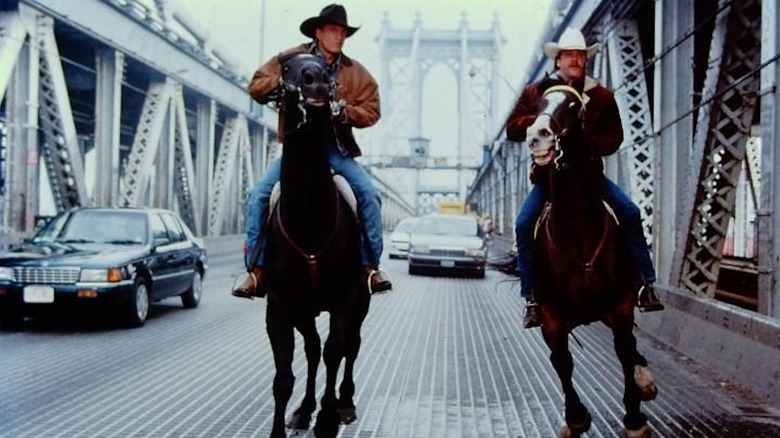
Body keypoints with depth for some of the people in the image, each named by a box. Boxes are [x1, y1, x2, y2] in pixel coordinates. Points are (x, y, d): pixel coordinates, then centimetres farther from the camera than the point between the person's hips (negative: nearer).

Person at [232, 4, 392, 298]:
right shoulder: (291, 60, 3)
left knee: (368, 194, -19)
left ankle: (370, 267, -8)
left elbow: (371, 110, 3)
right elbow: (256, 86, 4)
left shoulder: (356, 72, 6)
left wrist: (345, 112, -16)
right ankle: (256, 270, -10)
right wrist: (282, 84, -16)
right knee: (258, 195, -17)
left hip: (336, 147, 1)